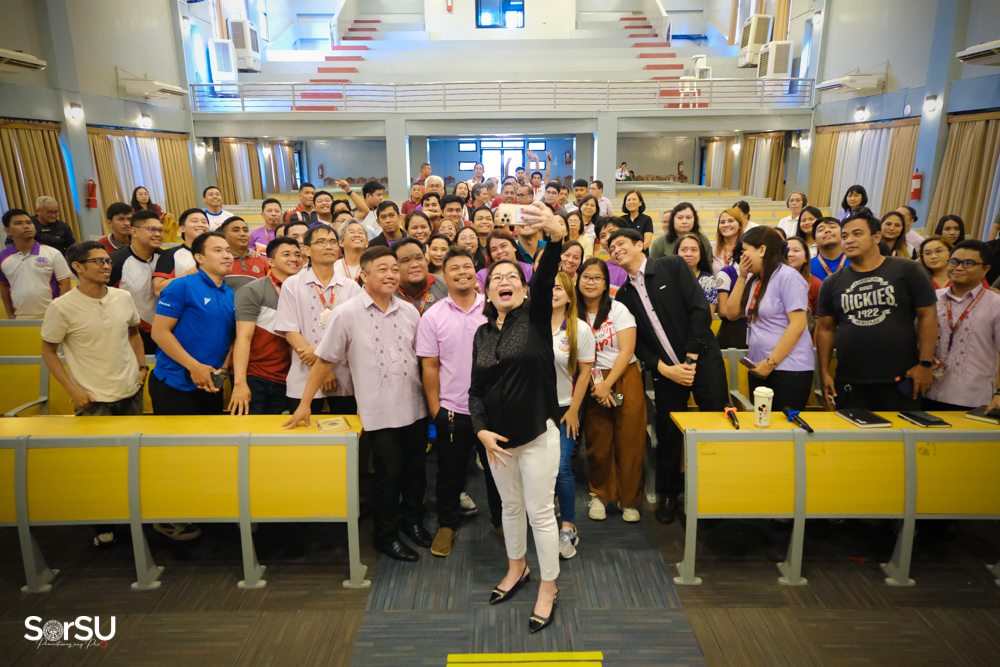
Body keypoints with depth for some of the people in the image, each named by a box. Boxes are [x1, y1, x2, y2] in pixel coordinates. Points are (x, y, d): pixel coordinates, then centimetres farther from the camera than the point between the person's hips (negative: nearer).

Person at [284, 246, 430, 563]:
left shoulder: (409, 312, 4)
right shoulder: (347, 314, -7)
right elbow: (324, 360, -3)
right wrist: (305, 404, -1)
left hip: (415, 407, 4)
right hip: (379, 411, -4)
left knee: (415, 469, 15)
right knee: (389, 473, 5)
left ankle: (412, 520, 40)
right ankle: (386, 536, 27)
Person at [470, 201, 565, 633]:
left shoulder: (535, 316, -6)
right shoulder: (482, 333, 5)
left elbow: (547, 279, -27)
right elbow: (475, 390, 6)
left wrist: (555, 237, -46)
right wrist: (481, 430, -9)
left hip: (538, 433, -4)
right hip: (498, 436, 5)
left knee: (540, 512, 5)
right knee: (510, 506, 20)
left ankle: (548, 589, 25)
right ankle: (516, 569, 43)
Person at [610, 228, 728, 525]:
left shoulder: (673, 267, -2)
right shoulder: (624, 295, 9)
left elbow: (700, 310, -9)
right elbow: (636, 343, 6)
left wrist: (691, 359, -12)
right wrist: (664, 369, -8)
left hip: (702, 359, -3)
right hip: (665, 371, 3)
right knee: (668, 435, 8)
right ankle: (668, 494, 28)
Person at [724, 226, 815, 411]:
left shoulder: (787, 277, -12)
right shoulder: (754, 280, 12)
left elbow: (798, 324, -18)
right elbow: (732, 313, 7)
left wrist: (770, 363, -18)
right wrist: (742, 276, 2)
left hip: (789, 369, -8)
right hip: (760, 368, 8)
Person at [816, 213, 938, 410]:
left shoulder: (907, 271, 1)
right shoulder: (832, 283, 8)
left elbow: (928, 315, -1)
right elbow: (825, 328, 9)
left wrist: (925, 363, -7)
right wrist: (824, 372, 4)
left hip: (899, 381, -2)